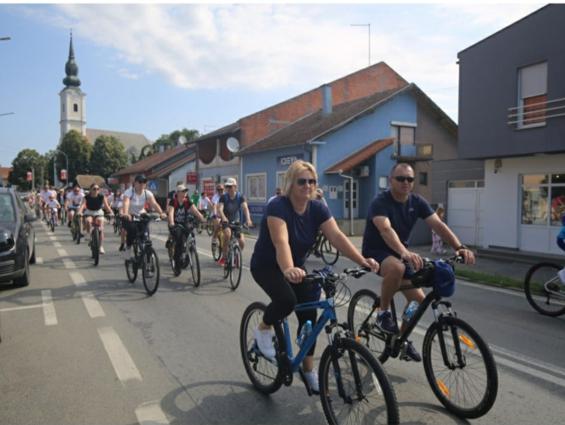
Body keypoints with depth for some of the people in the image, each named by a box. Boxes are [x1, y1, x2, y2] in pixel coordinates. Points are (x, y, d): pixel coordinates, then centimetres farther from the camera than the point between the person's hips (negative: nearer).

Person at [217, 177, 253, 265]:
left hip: (236, 221, 2)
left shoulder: (240, 197, -10)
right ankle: (224, 257, -17)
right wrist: (223, 218, -48)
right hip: (226, 221, -2)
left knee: (242, 241, -12)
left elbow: (245, 208, -25)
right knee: (228, 234, -33)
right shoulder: (224, 197, -12)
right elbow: (220, 209, -26)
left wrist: (248, 219, -43)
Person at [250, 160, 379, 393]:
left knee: (309, 315, -1)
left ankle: (309, 370, 18)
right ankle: (263, 328, 2)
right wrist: (288, 270, -61)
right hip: (267, 266, -5)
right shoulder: (278, 206, -27)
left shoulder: (318, 208, -10)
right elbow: (281, 242, -42)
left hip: (297, 266, 6)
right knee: (286, 299, -31)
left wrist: (362, 261, -35)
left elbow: (337, 236, -21)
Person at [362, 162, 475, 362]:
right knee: (397, 268, -38)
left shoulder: (417, 202, -3)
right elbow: (386, 229, -39)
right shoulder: (380, 202, -22)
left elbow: (438, 225, -14)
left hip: (400, 253, 6)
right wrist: (406, 253, -57)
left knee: (418, 298, -3)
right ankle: (383, 313, -14)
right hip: (376, 251, -6)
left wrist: (460, 247, -30)